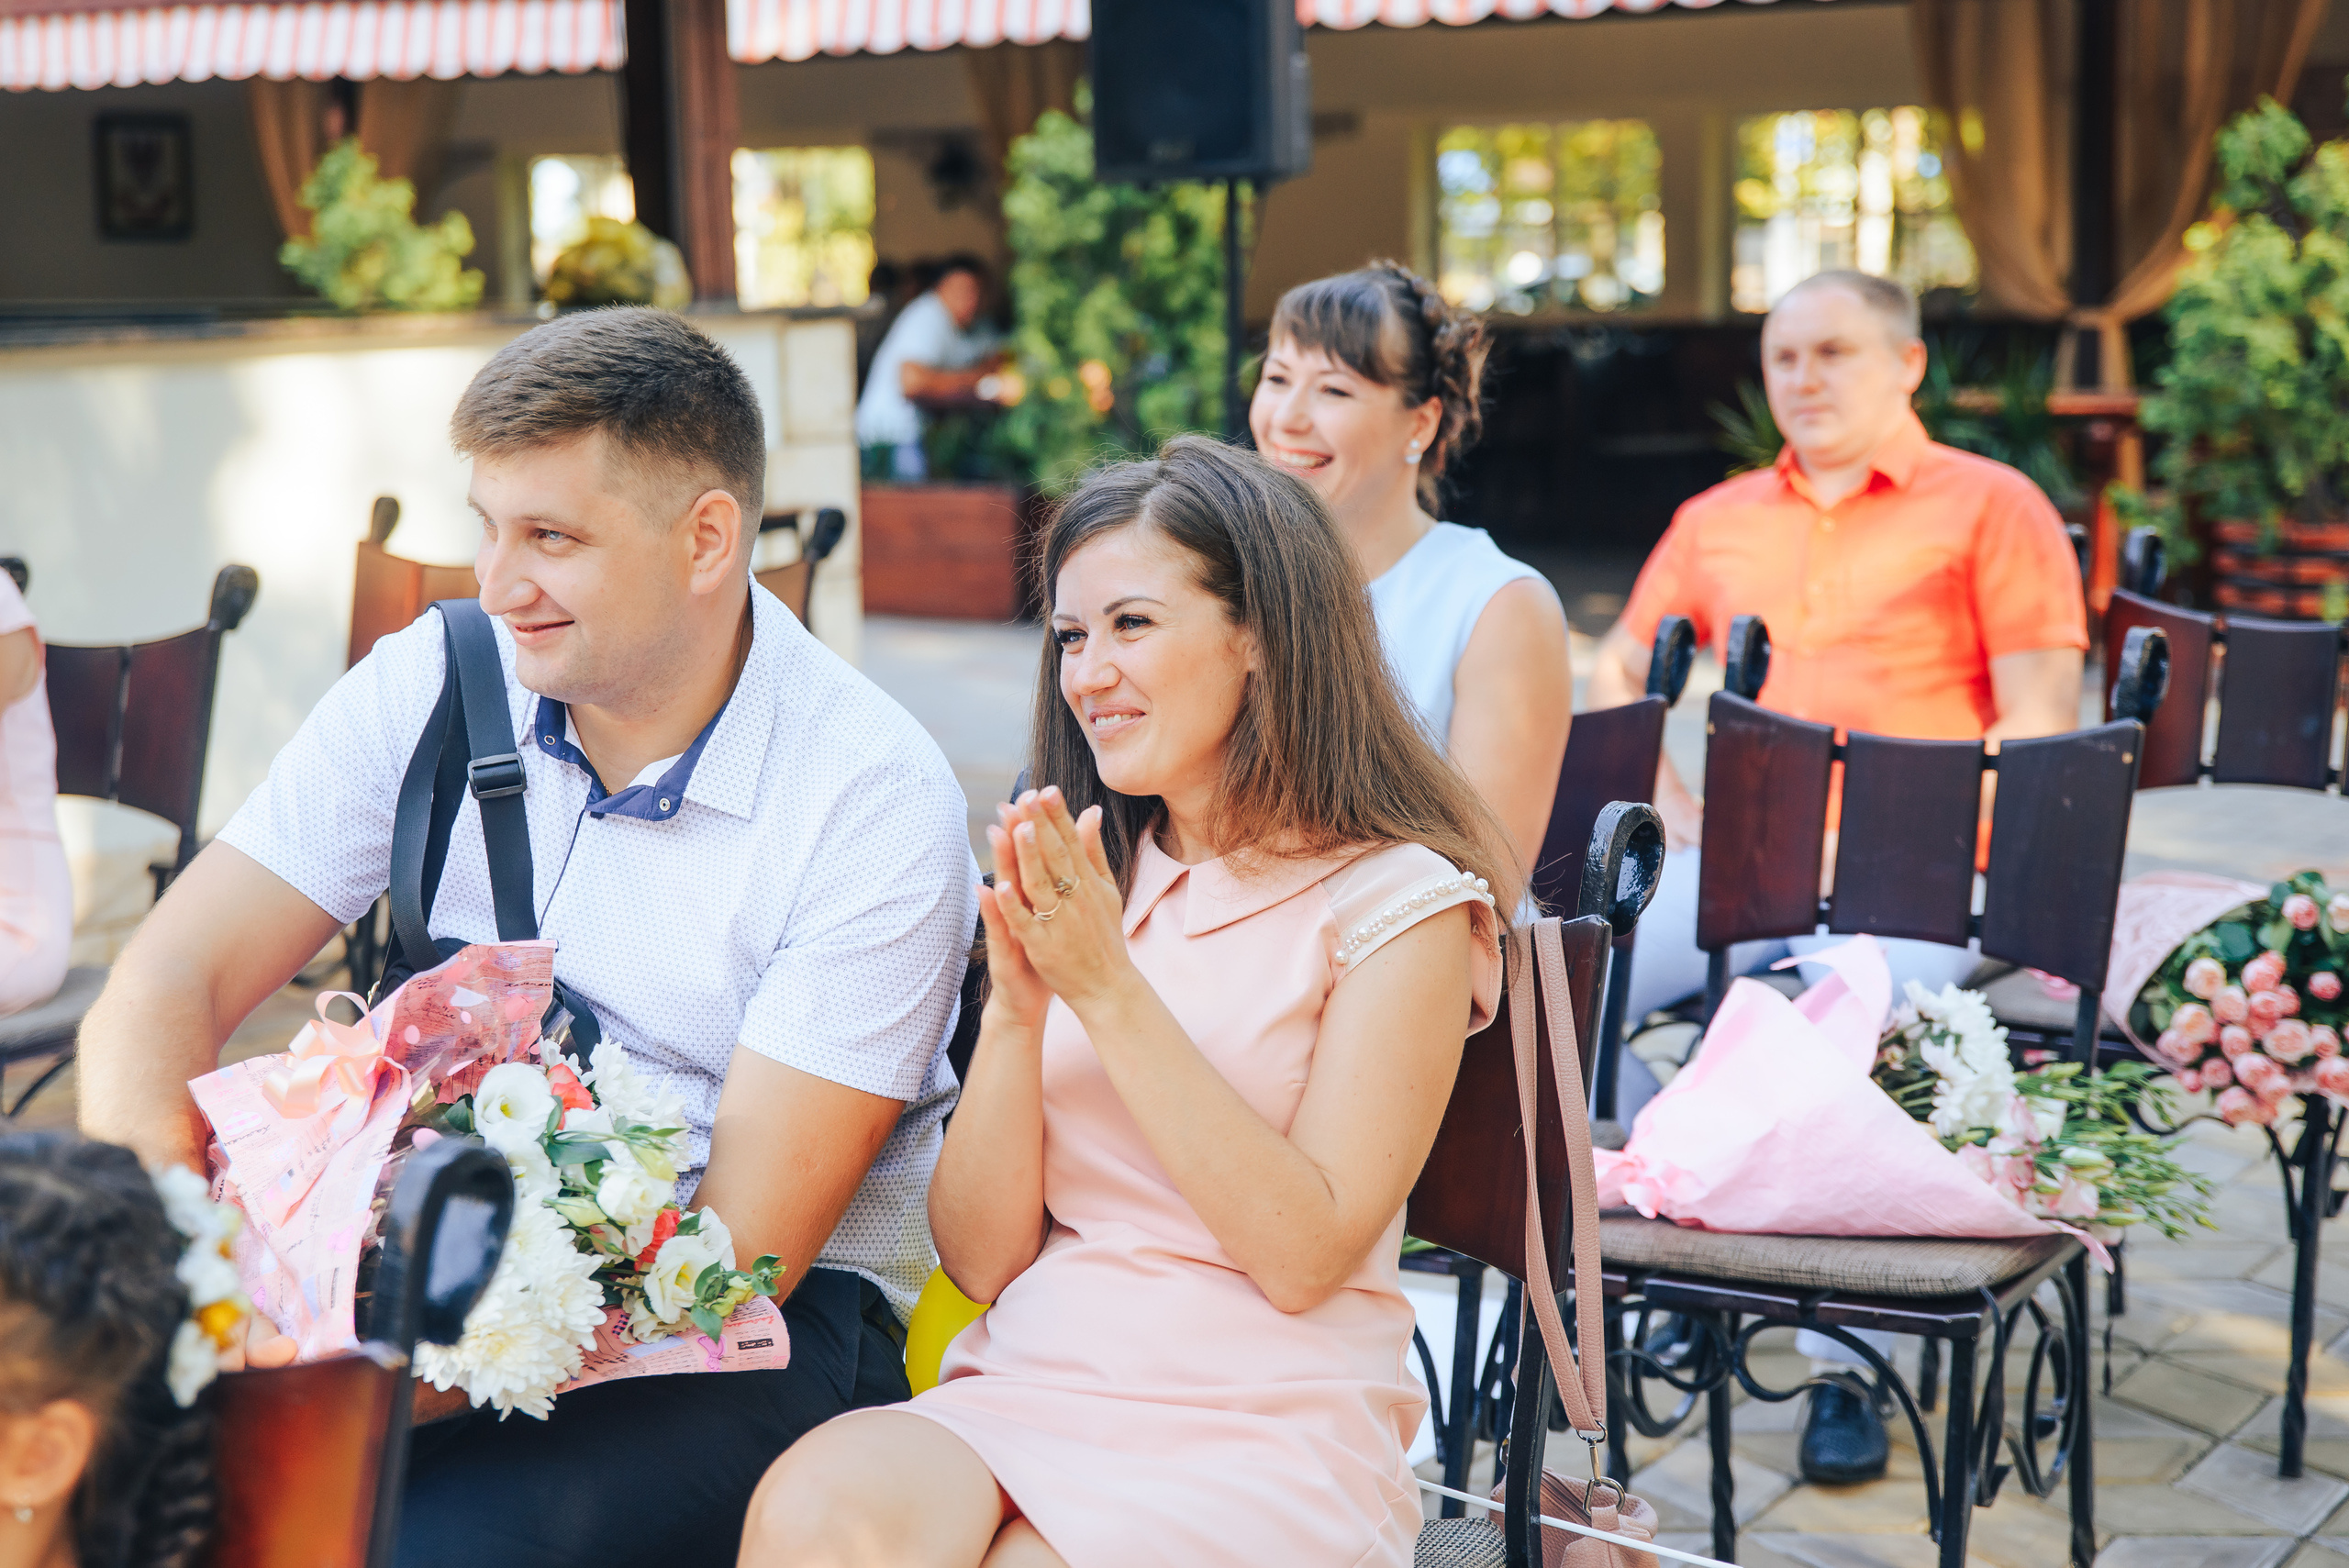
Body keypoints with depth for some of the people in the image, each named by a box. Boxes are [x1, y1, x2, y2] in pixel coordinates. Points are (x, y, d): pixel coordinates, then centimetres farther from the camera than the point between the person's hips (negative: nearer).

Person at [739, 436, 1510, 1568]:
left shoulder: (1400, 901, -1)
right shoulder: (1084, 877, 14)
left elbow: (1304, 1256, -11)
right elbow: (979, 1258, 8)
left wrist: (1108, 987, -14)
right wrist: (1015, 1005, -8)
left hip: (1265, 1431, -4)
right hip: (1024, 1386, 4)